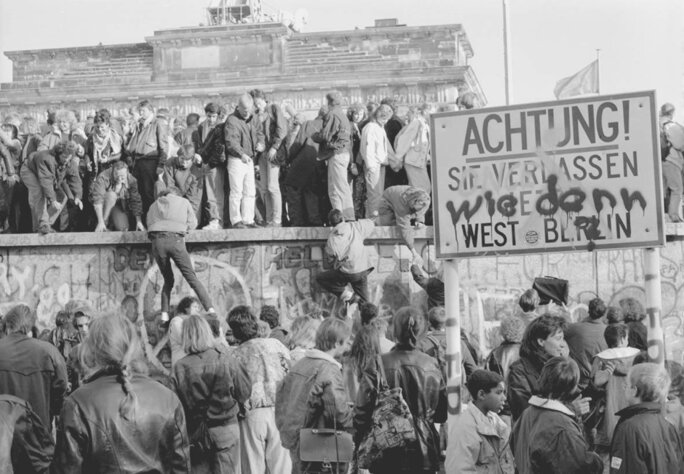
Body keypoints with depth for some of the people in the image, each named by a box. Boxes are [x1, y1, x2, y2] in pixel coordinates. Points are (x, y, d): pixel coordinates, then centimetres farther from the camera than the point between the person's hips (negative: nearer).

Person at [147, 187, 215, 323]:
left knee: (168, 280, 15)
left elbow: (149, 224, 19)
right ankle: (210, 309, -11)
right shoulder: (184, 202, 22)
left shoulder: (154, 205, 27)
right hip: (175, 239, -2)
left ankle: (164, 315, 4)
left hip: (157, 240, 2)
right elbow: (193, 223, 20)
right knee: (192, 278, -1)